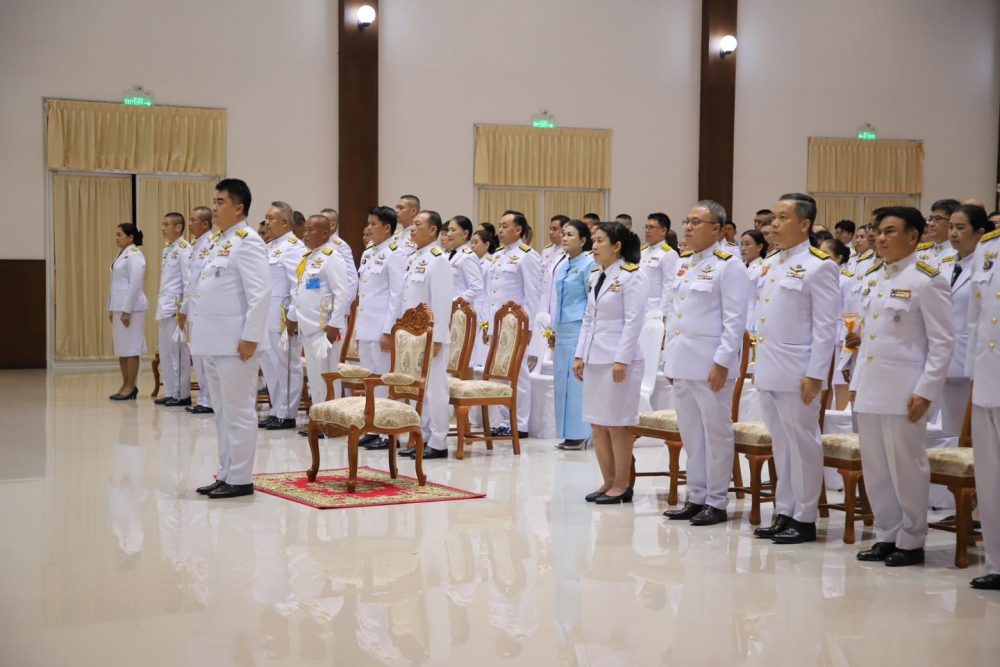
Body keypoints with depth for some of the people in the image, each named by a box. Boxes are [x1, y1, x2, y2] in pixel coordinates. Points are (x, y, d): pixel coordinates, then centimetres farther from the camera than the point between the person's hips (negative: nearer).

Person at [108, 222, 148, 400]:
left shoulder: (134, 255, -11)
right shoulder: (122, 255, 17)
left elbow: (135, 285, -17)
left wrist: (127, 310, -19)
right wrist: (111, 309, 17)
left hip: (131, 308, -9)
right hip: (119, 307, 9)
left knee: (130, 348, -5)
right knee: (121, 349, 10)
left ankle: (131, 387, -1)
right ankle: (125, 385, 16)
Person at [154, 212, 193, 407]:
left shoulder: (184, 249, -10)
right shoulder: (167, 249, 16)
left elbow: (188, 281, -14)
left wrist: (183, 309, -16)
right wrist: (160, 306, 15)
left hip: (176, 307, -9)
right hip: (164, 307, 9)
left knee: (178, 351, -4)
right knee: (166, 353, 10)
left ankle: (182, 394, 3)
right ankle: (170, 393, 16)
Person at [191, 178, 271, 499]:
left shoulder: (247, 242, -12)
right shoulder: (221, 241, 17)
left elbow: (260, 294, -19)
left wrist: (250, 337, -22)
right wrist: (199, 326, 16)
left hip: (235, 342, -9)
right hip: (215, 341, 9)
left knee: (238, 411, -3)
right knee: (222, 412, 13)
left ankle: (240, 479, 3)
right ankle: (226, 474, 20)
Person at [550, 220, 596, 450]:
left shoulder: (588, 265, -8)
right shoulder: (562, 266, 14)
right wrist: (553, 330, 19)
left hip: (579, 329, -8)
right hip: (562, 330, 8)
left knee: (576, 380, -5)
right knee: (561, 381, 9)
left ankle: (578, 434, 1)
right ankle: (568, 433, 16)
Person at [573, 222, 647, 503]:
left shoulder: (631, 276, -9)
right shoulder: (595, 276, 14)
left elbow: (633, 321, -13)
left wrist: (621, 360, -17)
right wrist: (580, 355, 12)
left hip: (618, 360, -8)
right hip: (595, 358, 8)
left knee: (617, 424, -3)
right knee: (597, 424, 9)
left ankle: (622, 485, 6)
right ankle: (608, 482, 18)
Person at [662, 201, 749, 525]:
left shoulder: (728, 266, -9)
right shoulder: (684, 263, 14)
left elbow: (734, 320, -13)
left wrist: (721, 362, -17)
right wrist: (670, 356, 15)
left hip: (710, 364, -8)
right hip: (682, 362, 8)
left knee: (716, 434, 0)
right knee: (690, 434, 13)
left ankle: (716, 502, 8)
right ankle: (696, 497, 22)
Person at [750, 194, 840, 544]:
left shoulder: (819, 266, -8)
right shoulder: (770, 265, 14)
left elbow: (826, 326, -12)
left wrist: (815, 374, -16)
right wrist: (758, 364, 15)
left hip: (797, 374, -7)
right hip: (768, 372, 7)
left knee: (802, 444, 0)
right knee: (780, 445, 13)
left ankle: (804, 518, 7)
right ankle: (784, 512, 20)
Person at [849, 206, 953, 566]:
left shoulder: (926, 280, -8)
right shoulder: (872, 278, 13)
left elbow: (942, 341, -10)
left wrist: (925, 392, -15)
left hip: (903, 391, -7)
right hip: (869, 388, 7)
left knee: (905, 467, 1)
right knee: (874, 468, 11)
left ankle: (911, 541, 13)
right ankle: (886, 535, 22)